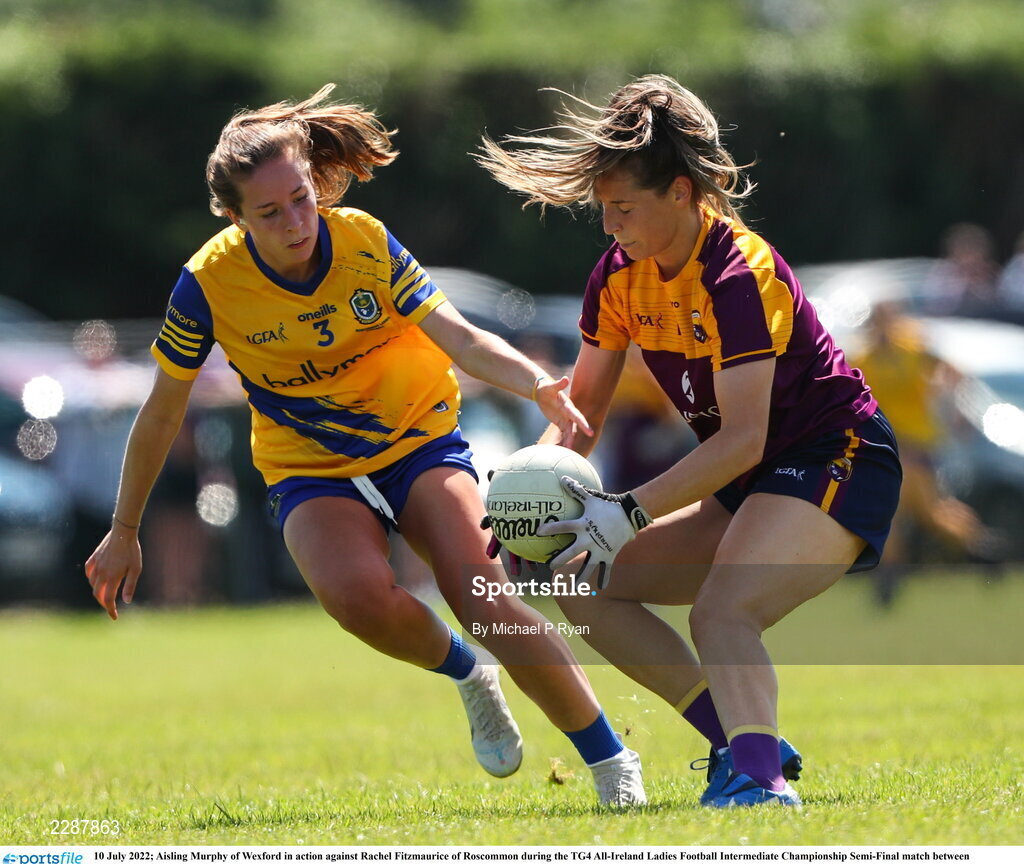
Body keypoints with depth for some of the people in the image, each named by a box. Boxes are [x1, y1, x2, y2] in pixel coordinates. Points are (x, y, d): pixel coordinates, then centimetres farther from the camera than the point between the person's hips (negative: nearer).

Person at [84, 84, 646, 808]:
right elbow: (161, 415, -3)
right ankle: (467, 675, -1)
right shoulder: (210, 284, -16)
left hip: (419, 435, 0)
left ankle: (613, 762, -10)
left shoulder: (364, 242, -15)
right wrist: (124, 533, 5)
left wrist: (536, 384, -38)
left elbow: (459, 337, -18)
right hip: (310, 470, 0)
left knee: (484, 599, -23)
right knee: (357, 592, -33)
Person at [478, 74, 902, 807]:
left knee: (722, 611, -33)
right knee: (585, 583, 1)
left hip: (838, 459, -9)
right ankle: (746, 745, -2)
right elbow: (583, 410, 9)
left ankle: (762, 782, -49)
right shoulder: (621, 276, 0)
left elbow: (743, 439, -30)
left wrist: (631, 512, -36)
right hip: (751, 483, 9)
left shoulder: (737, 275, -25)